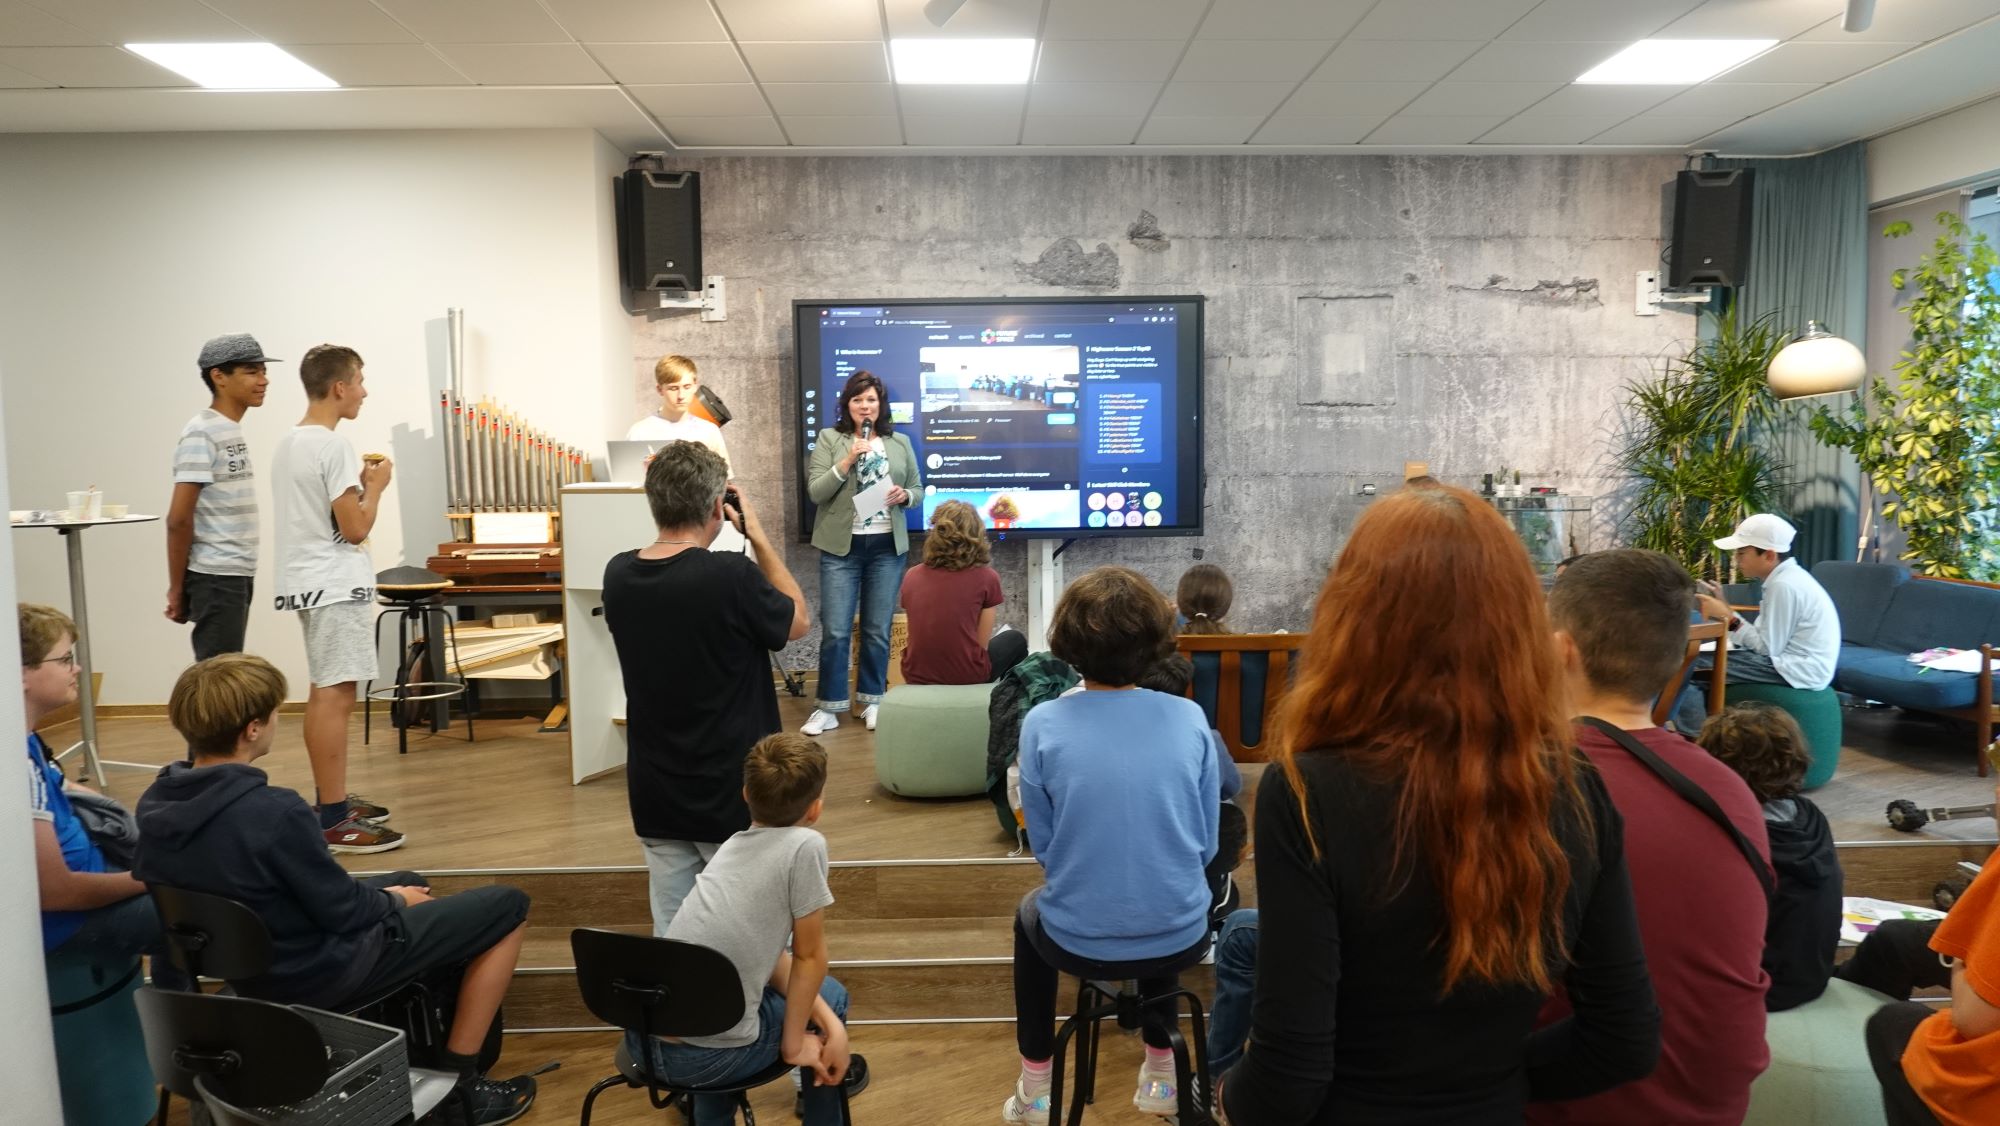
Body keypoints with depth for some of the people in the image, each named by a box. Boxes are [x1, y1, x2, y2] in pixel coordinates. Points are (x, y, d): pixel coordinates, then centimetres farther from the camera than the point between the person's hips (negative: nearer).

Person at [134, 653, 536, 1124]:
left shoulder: (155, 802, -6)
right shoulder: (275, 812, -32)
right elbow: (342, 911, -22)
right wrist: (394, 901, 0)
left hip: (246, 964, 9)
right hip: (317, 972, -9)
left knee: (409, 883, 31)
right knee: (507, 906, 1)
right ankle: (459, 1081, 8)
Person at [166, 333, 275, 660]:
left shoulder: (232, 429, 13)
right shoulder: (202, 434, -13)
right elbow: (179, 519, -15)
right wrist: (176, 589, -11)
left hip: (239, 574, 9)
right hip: (215, 577, -8)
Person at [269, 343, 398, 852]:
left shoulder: (288, 443, 14)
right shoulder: (333, 447, -16)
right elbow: (356, 529, -17)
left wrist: (356, 483, 15)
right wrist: (376, 485, -4)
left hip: (311, 582, 10)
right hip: (336, 585, -10)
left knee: (325, 694, 16)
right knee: (335, 696, -8)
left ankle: (330, 800, 26)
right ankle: (333, 821, -6)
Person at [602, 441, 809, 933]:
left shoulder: (618, 575, -6)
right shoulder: (732, 576, -23)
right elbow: (799, 622, -4)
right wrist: (758, 536, -1)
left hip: (655, 795, 5)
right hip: (734, 794, -5)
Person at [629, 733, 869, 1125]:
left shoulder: (732, 845, 10)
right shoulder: (805, 846, -13)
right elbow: (809, 958, -5)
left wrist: (828, 1022, 6)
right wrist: (794, 1043, 6)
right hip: (705, 1058, -6)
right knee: (831, 993, 19)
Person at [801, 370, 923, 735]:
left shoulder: (900, 442, 9)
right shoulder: (829, 438, 1)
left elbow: (917, 490, 14)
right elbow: (815, 491, -6)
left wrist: (905, 495, -9)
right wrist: (847, 461, -17)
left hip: (888, 547, 3)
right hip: (841, 547, -2)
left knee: (878, 630, 9)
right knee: (835, 632, -2)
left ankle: (873, 701, 20)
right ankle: (828, 707, 8)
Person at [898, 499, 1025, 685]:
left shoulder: (911, 576, 1)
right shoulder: (986, 577, -9)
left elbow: (921, 633, 9)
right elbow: (982, 643, -5)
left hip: (916, 677, 4)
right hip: (965, 677, -4)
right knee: (1015, 640, 27)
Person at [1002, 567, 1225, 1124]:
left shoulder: (1043, 724, -13)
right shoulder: (1189, 718, -9)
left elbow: (1042, 845, -2)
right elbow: (1206, 843, 1)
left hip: (1077, 942, -1)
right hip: (1180, 939, 2)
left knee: (1030, 916, 34)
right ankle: (1161, 1075, 47)